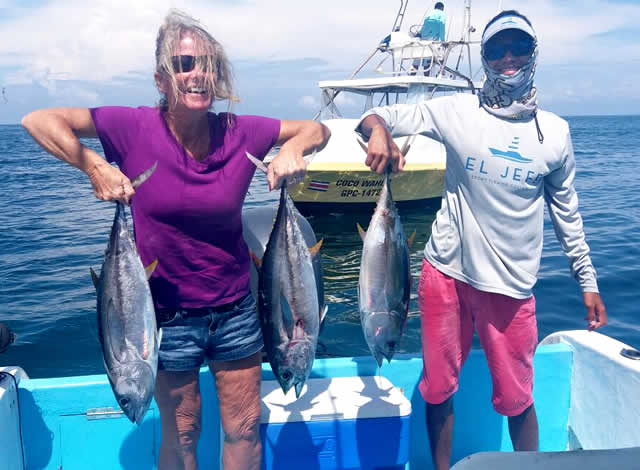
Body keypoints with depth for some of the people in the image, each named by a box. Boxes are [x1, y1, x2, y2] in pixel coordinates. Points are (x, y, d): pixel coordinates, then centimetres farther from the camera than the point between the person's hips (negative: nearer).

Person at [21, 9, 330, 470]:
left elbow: (317, 129, 3)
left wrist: (294, 148, -17)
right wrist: (94, 166, -23)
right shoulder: (135, 129, -14)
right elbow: (38, 120, -13)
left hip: (235, 310, 2)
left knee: (245, 430, 16)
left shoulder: (240, 133, -8)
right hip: (170, 314, -2)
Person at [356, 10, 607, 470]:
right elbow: (378, 116, -3)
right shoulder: (456, 111, -2)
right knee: (439, 389, 11)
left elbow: (566, 212, 12)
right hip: (447, 273, 0)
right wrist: (378, 132, -27)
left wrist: (588, 281, 14)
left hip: (512, 284, 1)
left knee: (517, 399, 8)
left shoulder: (555, 131, 4)